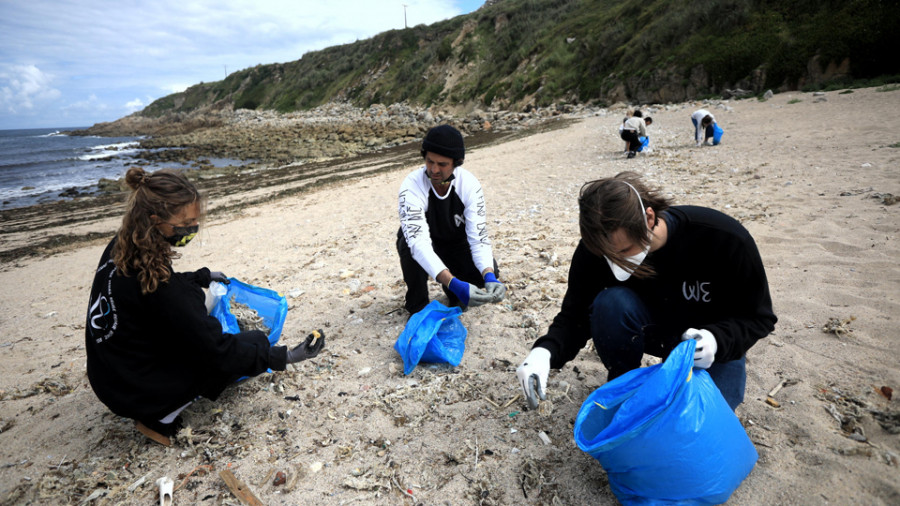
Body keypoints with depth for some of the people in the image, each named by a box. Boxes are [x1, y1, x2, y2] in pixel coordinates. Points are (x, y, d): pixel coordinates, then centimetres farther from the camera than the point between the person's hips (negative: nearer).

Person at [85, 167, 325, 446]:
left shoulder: (121, 247, -7)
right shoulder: (161, 289, -32)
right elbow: (216, 350, -24)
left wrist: (203, 277, 24)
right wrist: (284, 357, -20)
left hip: (109, 377, 8)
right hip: (136, 395, -8)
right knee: (255, 341, -6)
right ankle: (160, 420, 0)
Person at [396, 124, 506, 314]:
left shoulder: (469, 183, -23)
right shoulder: (412, 186, -31)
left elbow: (478, 236, -25)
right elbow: (418, 241, -43)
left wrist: (489, 276, -45)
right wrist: (454, 284, -55)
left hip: (456, 244, 2)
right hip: (423, 248, -2)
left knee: (488, 272, -25)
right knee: (409, 243, -37)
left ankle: (452, 294, 10)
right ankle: (417, 306, -10)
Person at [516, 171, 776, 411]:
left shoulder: (725, 239, -30)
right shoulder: (595, 249, -25)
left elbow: (757, 317, -16)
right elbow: (575, 315, -19)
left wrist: (716, 340, -38)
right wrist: (545, 351, -40)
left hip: (707, 345, -1)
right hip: (652, 332, 2)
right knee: (611, 303, -32)